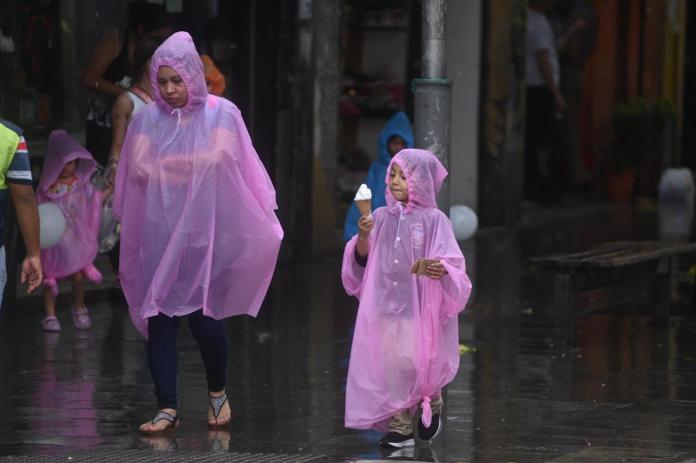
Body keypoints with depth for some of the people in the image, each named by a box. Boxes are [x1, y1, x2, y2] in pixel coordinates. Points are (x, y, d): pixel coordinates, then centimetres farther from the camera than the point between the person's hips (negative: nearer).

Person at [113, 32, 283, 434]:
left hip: (204, 233, -2)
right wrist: (194, 164, -9)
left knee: (203, 317, -5)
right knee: (159, 320, -2)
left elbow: (221, 161, -12)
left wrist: (165, 165, -7)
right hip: (158, 232, 2)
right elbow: (138, 171, -4)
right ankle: (168, 407, 2)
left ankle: (218, 392, 20)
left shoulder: (221, 114, -1)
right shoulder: (148, 119, 4)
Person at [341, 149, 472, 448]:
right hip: (384, 305, 4)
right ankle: (399, 426, 8)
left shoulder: (433, 220, -5)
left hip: (419, 307, -4)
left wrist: (441, 269, -31)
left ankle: (432, 403, 21)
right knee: (388, 367, 0)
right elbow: (362, 260, 7)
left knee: (412, 364, -9)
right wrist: (363, 237, -12)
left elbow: (452, 262, -9)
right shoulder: (382, 217, 7)